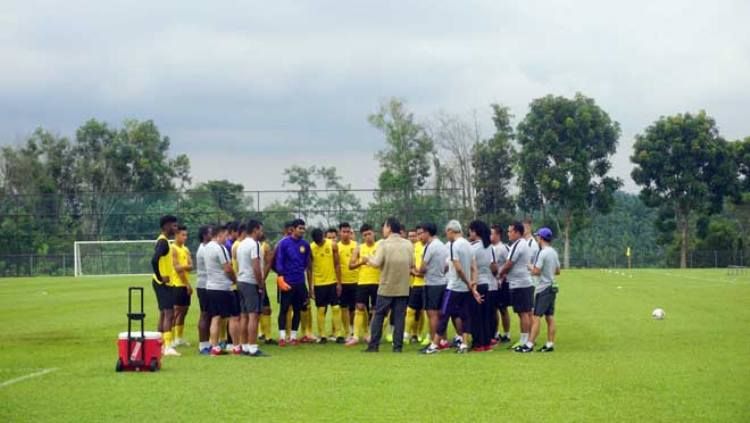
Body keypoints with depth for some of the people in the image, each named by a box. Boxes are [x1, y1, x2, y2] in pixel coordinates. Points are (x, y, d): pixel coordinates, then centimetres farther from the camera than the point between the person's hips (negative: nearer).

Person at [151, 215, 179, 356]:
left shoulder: (163, 241, 15)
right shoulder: (163, 242, -16)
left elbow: (156, 259, 23)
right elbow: (154, 260, -29)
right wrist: (160, 277, -21)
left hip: (163, 283, 10)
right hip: (164, 283, -10)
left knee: (164, 313, 13)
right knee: (169, 314, -12)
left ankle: (161, 345, 18)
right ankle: (168, 347, -17)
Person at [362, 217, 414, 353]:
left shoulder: (384, 244, -10)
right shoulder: (408, 244, 2)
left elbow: (376, 263, -15)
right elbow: (412, 264, 5)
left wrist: (368, 259, 5)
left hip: (386, 287, -3)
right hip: (403, 288, 3)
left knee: (378, 316, 7)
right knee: (399, 317, 5)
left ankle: (373, 345, 7)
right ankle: (398, 346, 2)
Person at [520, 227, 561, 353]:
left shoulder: (543, 253, -17)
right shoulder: (554, 252, 10)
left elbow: (536, 271, -19)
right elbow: (557, 271, 18)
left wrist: (530, 266, -1)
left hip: (543, 289, -9)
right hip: (552, 287, 9)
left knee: (536, 317, -9)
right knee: (550, 317, 9)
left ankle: (529, 345, -12)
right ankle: (550, 344, 8)